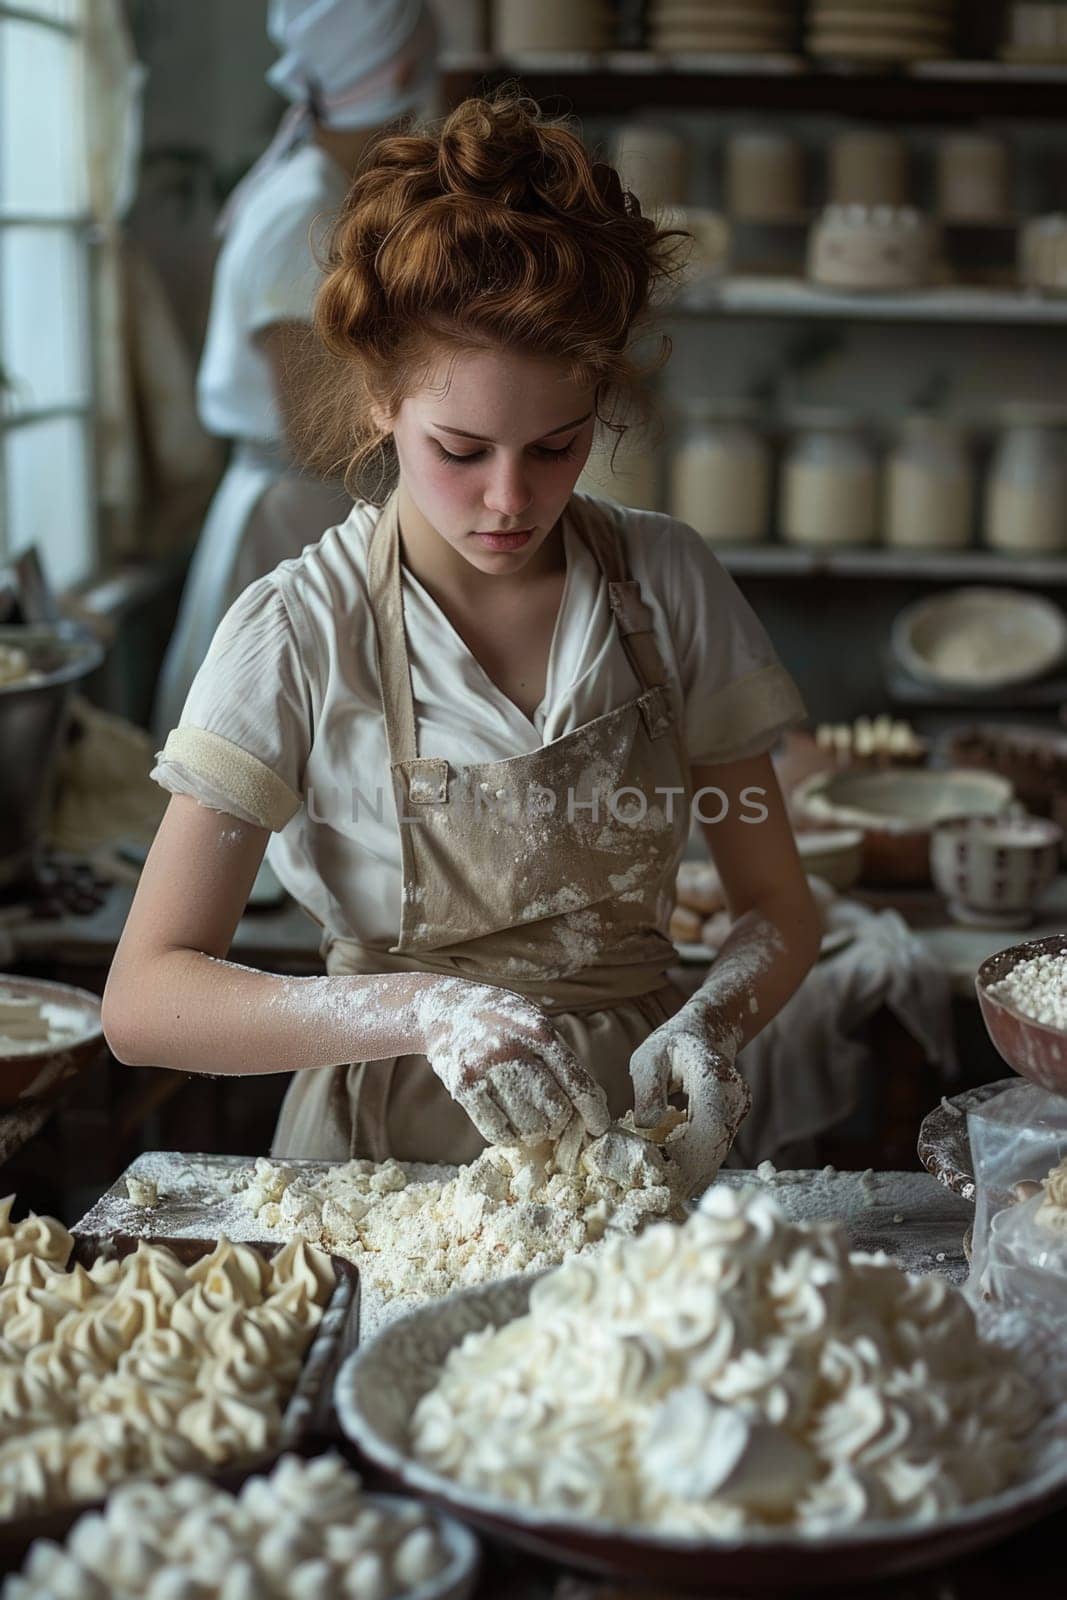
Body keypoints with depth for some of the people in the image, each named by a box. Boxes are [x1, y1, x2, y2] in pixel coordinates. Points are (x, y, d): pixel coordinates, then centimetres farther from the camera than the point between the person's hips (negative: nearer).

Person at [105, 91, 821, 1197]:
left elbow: (779, 910, 7)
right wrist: (420, 1008, -27)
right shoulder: (295, 634, -9)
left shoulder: (669, 585, -1)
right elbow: (145, 999, -13)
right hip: (388, 1159, -2)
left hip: (627, 1123, 2)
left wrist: (707, 1026, -15)